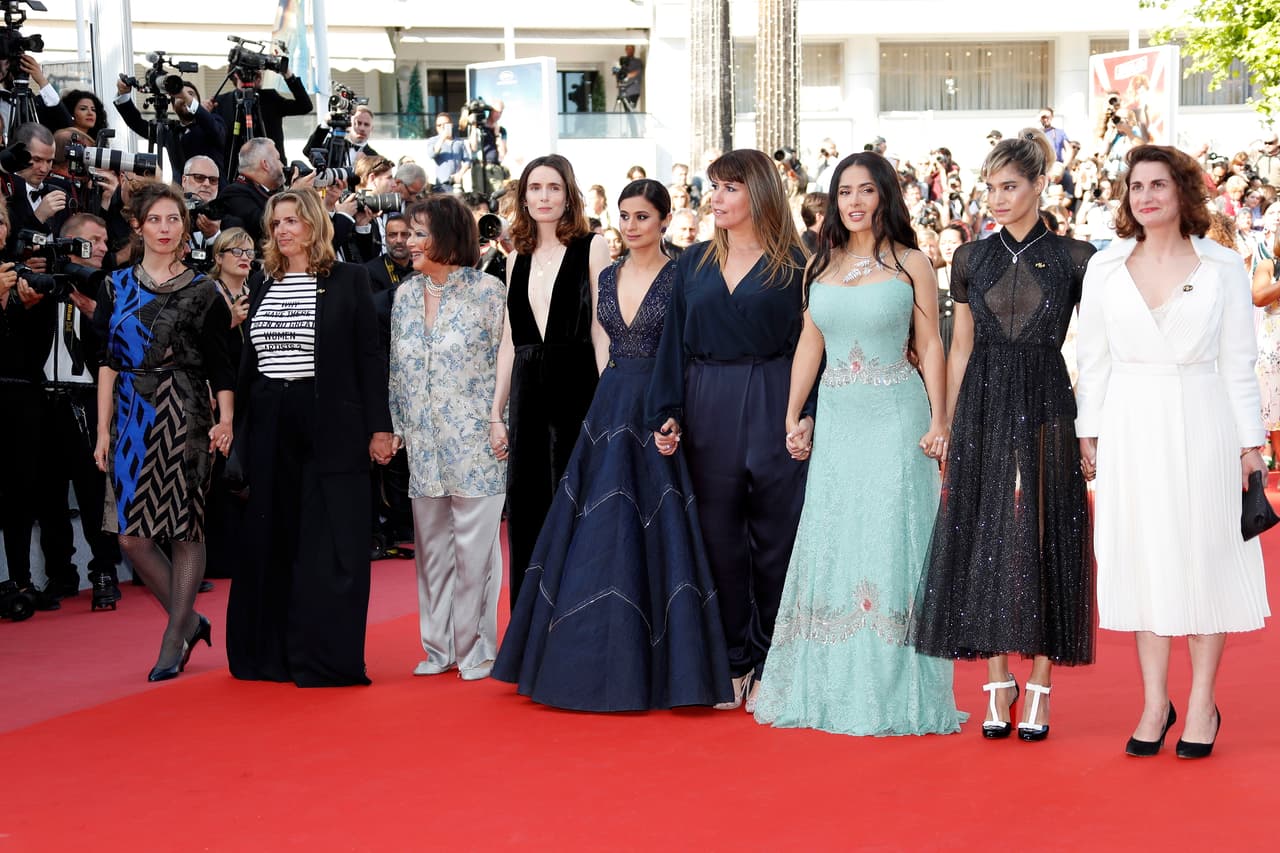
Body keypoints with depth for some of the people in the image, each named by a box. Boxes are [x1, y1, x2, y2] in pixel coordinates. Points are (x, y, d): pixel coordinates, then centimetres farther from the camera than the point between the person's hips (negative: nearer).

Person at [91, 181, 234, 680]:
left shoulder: (202, 292, 4)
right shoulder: (116, 288, 10)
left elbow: (220, 367, 2)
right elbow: (108, 362, 9)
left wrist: (225, 422, -11)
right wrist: (103, 430, 3)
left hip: (185, 417, -3)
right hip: (132, 416, 3)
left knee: (185, 527, -2)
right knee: (132, 534, -3)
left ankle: (174, 641, 7)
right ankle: (189, 620, 16)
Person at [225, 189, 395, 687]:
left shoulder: (348, 281, 1)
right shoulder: (263, 288, 14)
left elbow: (369, 356, -2)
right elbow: (249, 364, 17)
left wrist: (379, 426, -7)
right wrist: (235, 428, 13)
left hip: (330, 428, -5)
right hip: (270, 430, 5)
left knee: (330, 548, -3)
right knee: (271, 545, 7)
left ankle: (327, 659, 2)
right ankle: (271, 655, 15)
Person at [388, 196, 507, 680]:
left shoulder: (487, 292, -5)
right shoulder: (406, 295, 11)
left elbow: (506, 363, -5)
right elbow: (397, 369, 15)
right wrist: (396, 426, 11)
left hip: (475, 443, -5)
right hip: (424, 445, 5)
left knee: (474, 546, -2)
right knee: (431, 546, 9)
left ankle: (476, 648, 8)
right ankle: (439, 645, 19)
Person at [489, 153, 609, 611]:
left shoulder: (591, 247, -1)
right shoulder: (517, 259, 14)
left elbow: (602, 328, -6)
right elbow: (509, 340, 15)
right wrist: (496, 412, 11)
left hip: (577, 389, -5)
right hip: (527, 393, 5)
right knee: (526, 514, 7)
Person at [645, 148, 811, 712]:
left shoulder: (794, 265, 0)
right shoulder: (694, 264, 11)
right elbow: (674, 344, 10)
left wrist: (808, 413, -14)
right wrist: (666, 413, 0)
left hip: (774, 408, -3)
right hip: (708, 412, 4)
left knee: (776, 536, 0)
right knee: (719, 537, 6)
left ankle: (771, 665, 10)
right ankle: (732, 661, 15)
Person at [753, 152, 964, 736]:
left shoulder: (910, 264, 0)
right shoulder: (821, 267, 12)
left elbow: (929, 347, -1)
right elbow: (809, 345, 14)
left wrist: (938, 420, -9)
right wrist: (792, 418, 8)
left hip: (895, 416, -4)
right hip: (836, 419, 4)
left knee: (889, 543, -4)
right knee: (831, 543, 5)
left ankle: (891, 690, 2)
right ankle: (830, 685, 13)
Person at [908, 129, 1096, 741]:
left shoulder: (1074, 258, 0)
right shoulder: (971, 260, 8)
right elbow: (960, 349, 11)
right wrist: (946, 427, 8)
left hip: (1046, 409, -2)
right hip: (984, 411, 3)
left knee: (1044, 540, 0)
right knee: (984, 540, 3)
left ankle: (1038, 689, 7)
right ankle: (997, 686, 12)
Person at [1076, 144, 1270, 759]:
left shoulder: (1221, 267, 0)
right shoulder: (1105, 268, 5)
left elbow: (1238, 362, 2)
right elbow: (1092, 359, 8)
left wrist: (1250, 441, 0)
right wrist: (1088, 433, 3)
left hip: (1200, 424, -1)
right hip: (1130, 426, 2)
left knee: (1204, 555, 2)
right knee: (1142, 556, 4)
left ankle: (1201, 705, 12)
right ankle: (1154, 703, 13)